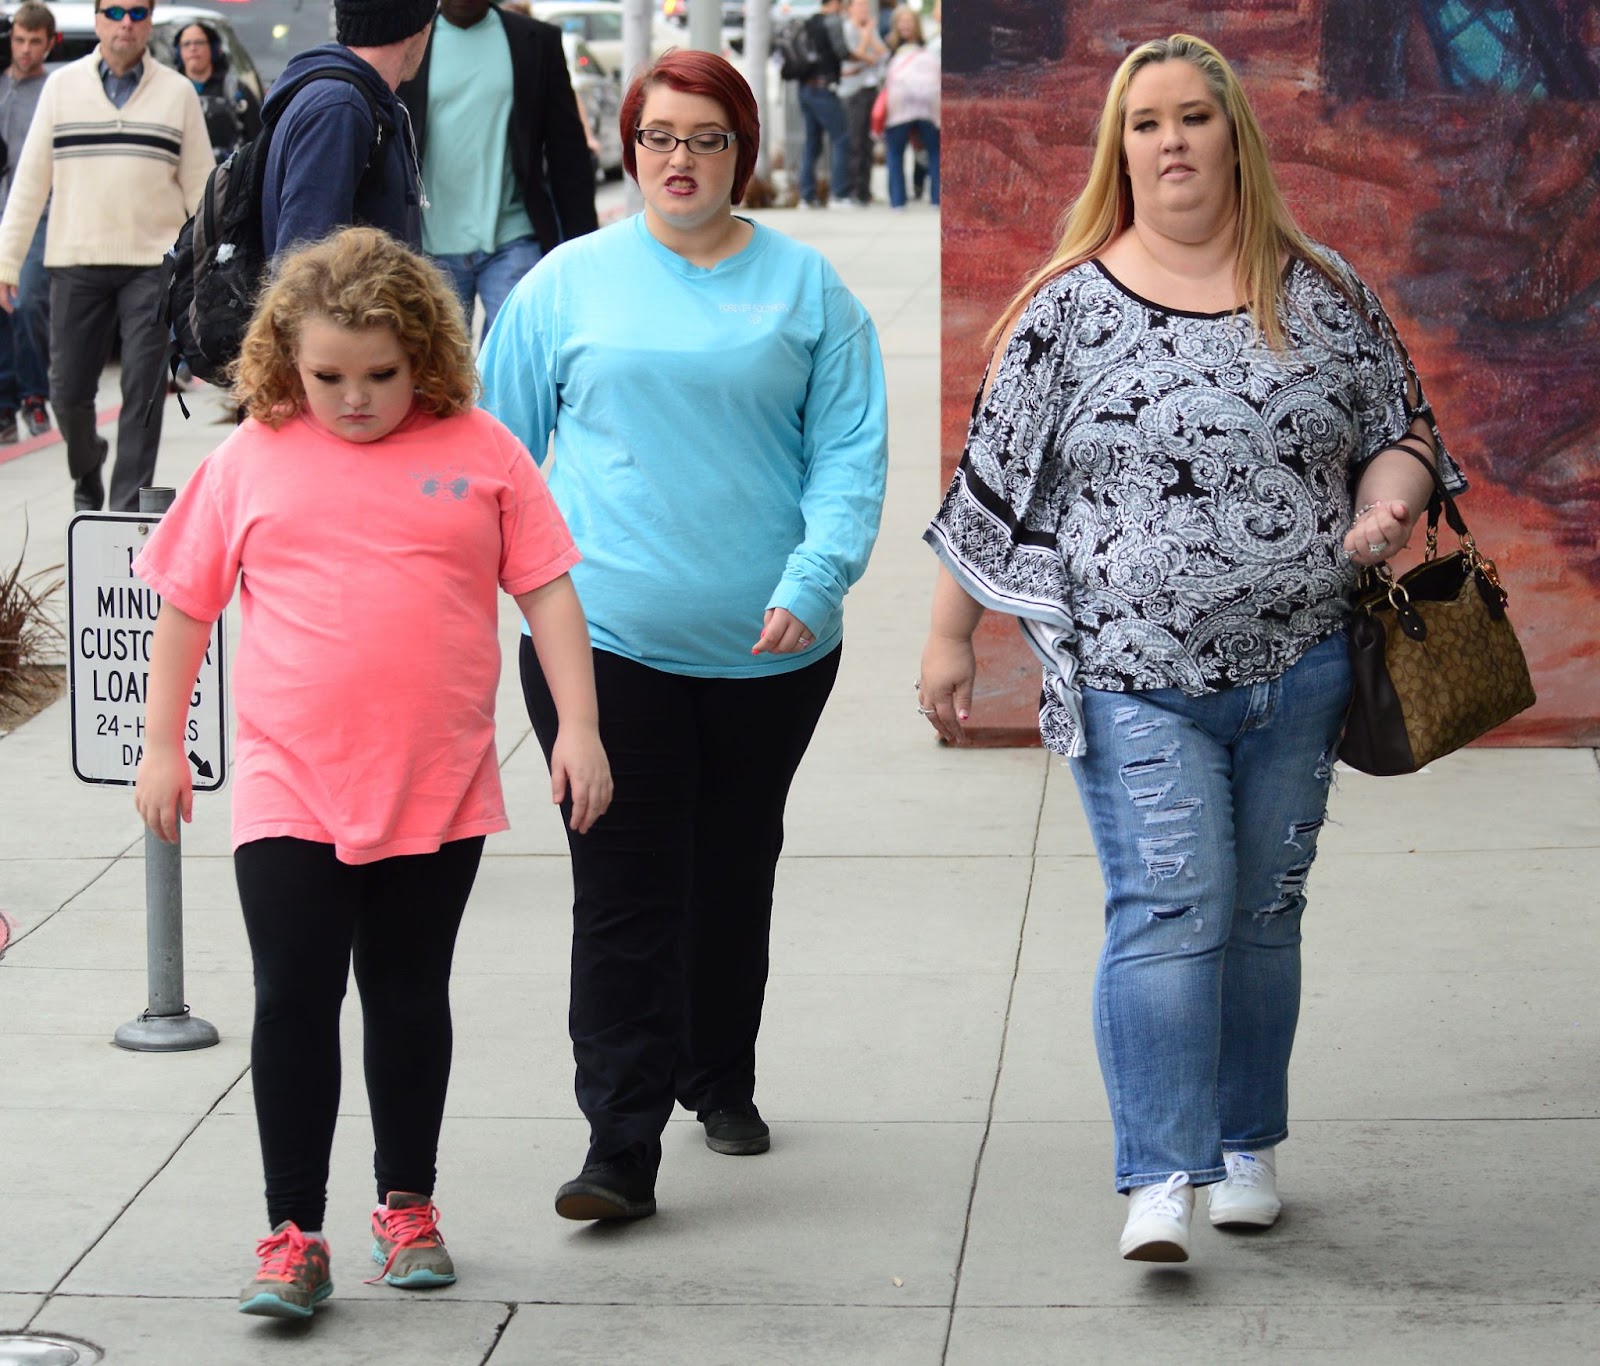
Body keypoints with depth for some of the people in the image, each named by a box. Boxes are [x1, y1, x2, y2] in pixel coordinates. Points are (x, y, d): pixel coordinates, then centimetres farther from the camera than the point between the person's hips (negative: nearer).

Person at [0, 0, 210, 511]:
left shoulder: (177, 92, 5)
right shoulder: (62, 86, 6)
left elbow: (200, 185, 8)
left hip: (153, 263, -1)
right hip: (75, 260, 1)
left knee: (142, 392, -5)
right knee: (68, 390, 5)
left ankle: (128, 506, 1)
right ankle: (86, 472, 33)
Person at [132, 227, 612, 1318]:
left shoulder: (479, 450, 0)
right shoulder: (251, 459, 2)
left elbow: (547, 590, 3)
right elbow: (186, 606, 9)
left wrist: (579, 725, -4)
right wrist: (162, 746, 10)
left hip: (439, 792, 0)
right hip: (288, 790, 0)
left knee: (411, 1000, 12)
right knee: (292, 1001, -4)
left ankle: (407, 1205, 27)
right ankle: (294, 1235, 3)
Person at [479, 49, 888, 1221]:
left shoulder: (806, 287, 3)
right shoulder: (569, 281, 4)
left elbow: (850, 451, -1)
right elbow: (501, 445, 9)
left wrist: (814, 578, -14)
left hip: (768, 644, 1)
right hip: (604, 639, -1)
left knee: (736, 874, 17)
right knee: (624, 890, -7)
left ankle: (723, 1082, 36)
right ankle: (622, 1150, -8)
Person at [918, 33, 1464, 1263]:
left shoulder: (1323, 297, 6)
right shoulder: (1071, 310, 0)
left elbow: (1401, 430, 14)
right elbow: (994, 481, 4)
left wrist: (1387, 505, -8)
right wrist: (951, 639, 4)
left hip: (1297, 671, 3)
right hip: (1136, 679, -3)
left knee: (1264, 911, 11)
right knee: (1169, 910, -12)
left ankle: (1247, 1145, 25)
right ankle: (1160, 1179, -11)